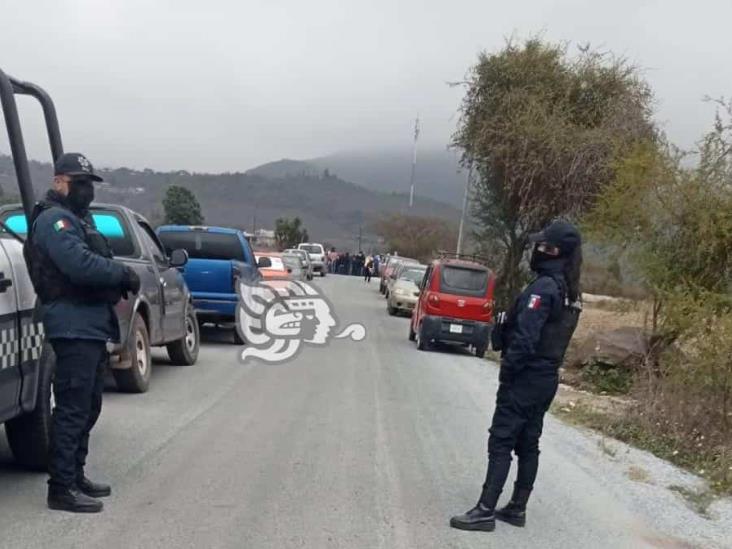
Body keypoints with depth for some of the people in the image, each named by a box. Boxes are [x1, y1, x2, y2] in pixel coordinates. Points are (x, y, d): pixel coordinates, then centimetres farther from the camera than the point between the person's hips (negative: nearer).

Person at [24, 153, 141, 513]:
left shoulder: (79, 219, 23)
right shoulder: (54, 219, -10)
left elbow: (96, 261, 20)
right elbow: (80, 265, -24)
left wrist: (121, 279, 1)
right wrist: (124, 274, -14)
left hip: (92, 326, 11)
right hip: (73, 326, -11)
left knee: (87, 408, 16)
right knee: (72, 409, -9)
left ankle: (75, 477, 26)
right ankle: (62, 489, -4)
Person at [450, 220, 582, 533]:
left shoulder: (544, 287, -19)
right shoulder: (569, 291, 11)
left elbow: (525, 337, -24)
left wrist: (507, 372, -15)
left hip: (526, 378, -9)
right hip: (547, 378, 9)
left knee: (501, 443, -6)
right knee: (528, 444, 13)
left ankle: (485, 511, -4)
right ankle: (517, 508, 20)